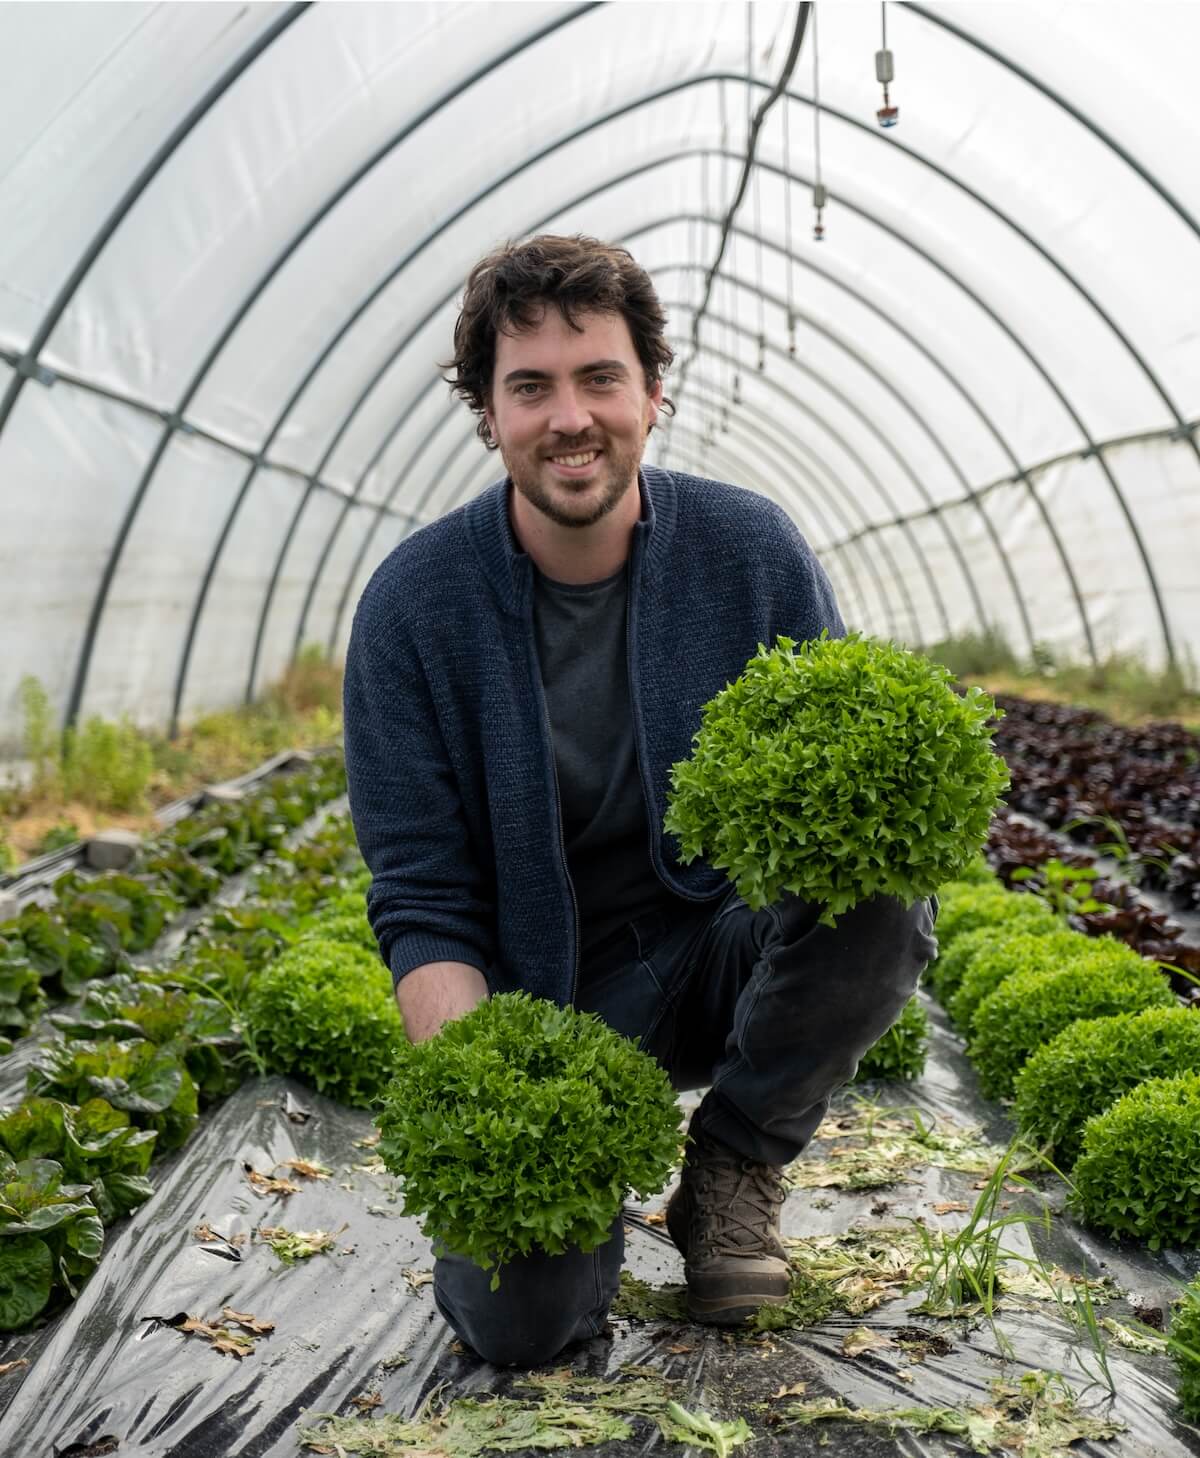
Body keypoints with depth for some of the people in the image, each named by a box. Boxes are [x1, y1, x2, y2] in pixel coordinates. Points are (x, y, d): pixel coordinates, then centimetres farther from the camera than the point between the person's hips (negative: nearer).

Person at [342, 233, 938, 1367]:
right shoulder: (415, 602, -11)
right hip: (546, 1005, -1)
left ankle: (732, 1167, -1)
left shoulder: (752, 548, -7)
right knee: (519, 1318, -21)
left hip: (724, 952, 2)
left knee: (881, 906, -30)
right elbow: (421, 896, -9)